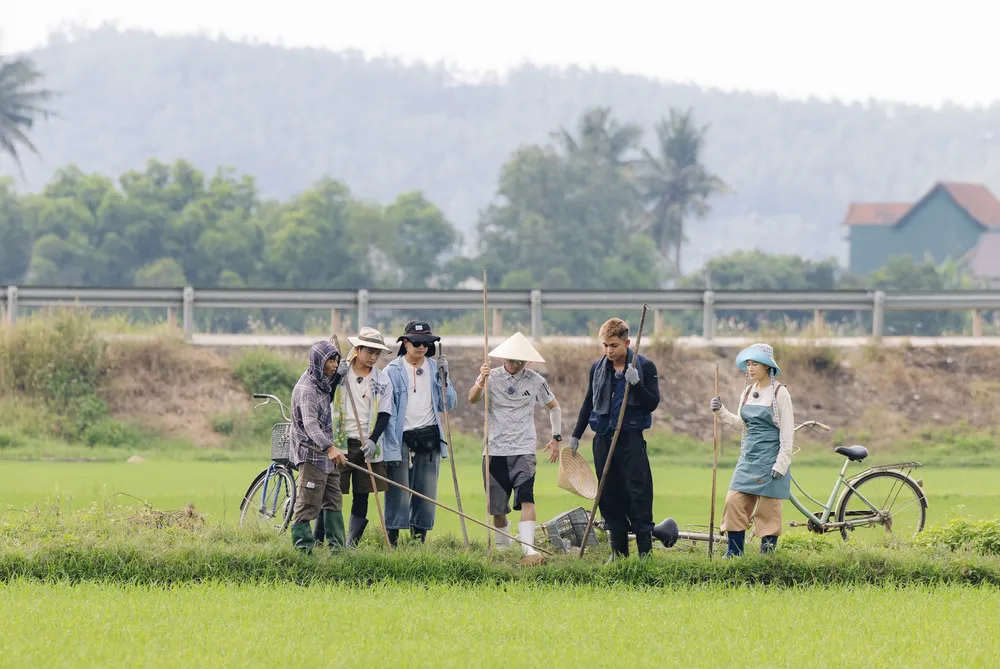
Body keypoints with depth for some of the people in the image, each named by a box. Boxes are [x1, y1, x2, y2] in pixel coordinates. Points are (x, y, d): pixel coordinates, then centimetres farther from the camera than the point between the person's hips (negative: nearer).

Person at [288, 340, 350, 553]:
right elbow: (310, 425, -32)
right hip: (311, 454, -10)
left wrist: (342, 372, 16)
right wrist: (329, 448, -46)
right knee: (307, 504, -7)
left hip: (326, 454, 10)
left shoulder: (321, 381, 9)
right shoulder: (306, 389, -20)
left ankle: (337, 547, 18)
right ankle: (302, 548, -5)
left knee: (334, 502, 13)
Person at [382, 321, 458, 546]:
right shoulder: (393, 371, -2)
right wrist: (391, 447, -11)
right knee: (398, 496, -8)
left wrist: (444, 377, -5)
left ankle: (420, 540, 10)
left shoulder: (435, 369, 10)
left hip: (429, 437, 4)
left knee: (426, 494, 2)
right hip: (402, 439, -4)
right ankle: (392, 542, -4)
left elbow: (449, 404, 9)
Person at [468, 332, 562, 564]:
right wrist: (480, 383, -38)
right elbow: (472, 399, -17)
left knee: (525, 497, -20)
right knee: (497, 507, 6)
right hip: (495, 450, 1)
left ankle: (528, 549, -29)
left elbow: (554, 407, 18)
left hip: (523, 450, -1)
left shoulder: (534, 380, 4)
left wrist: (556, 437, 8)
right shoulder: (492, 377, 0)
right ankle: (503, 544, 30)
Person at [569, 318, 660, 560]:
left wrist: (636, 383, -22)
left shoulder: (644, 367, -3)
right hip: (603, 438, 5)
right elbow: (589, 403, 20)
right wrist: (576, 435, 19)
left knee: (638, 493, -8)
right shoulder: (598, 368, 10)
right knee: (609, 495, 5)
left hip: (631, 439, -5)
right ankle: (619, 551, 11)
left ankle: (645, 549, -4)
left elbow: (653, 403, -7)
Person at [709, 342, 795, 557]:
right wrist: (721, 412, 3)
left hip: (769, 458, -6)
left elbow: (787, 431, -9)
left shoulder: (779, 393, -8)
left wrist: (781, 464, -14)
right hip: (748, 457, 6)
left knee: (768, 510, -2)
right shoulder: (748, 392, 11)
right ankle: (733, 553, 3)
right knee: (734, 502, -1)